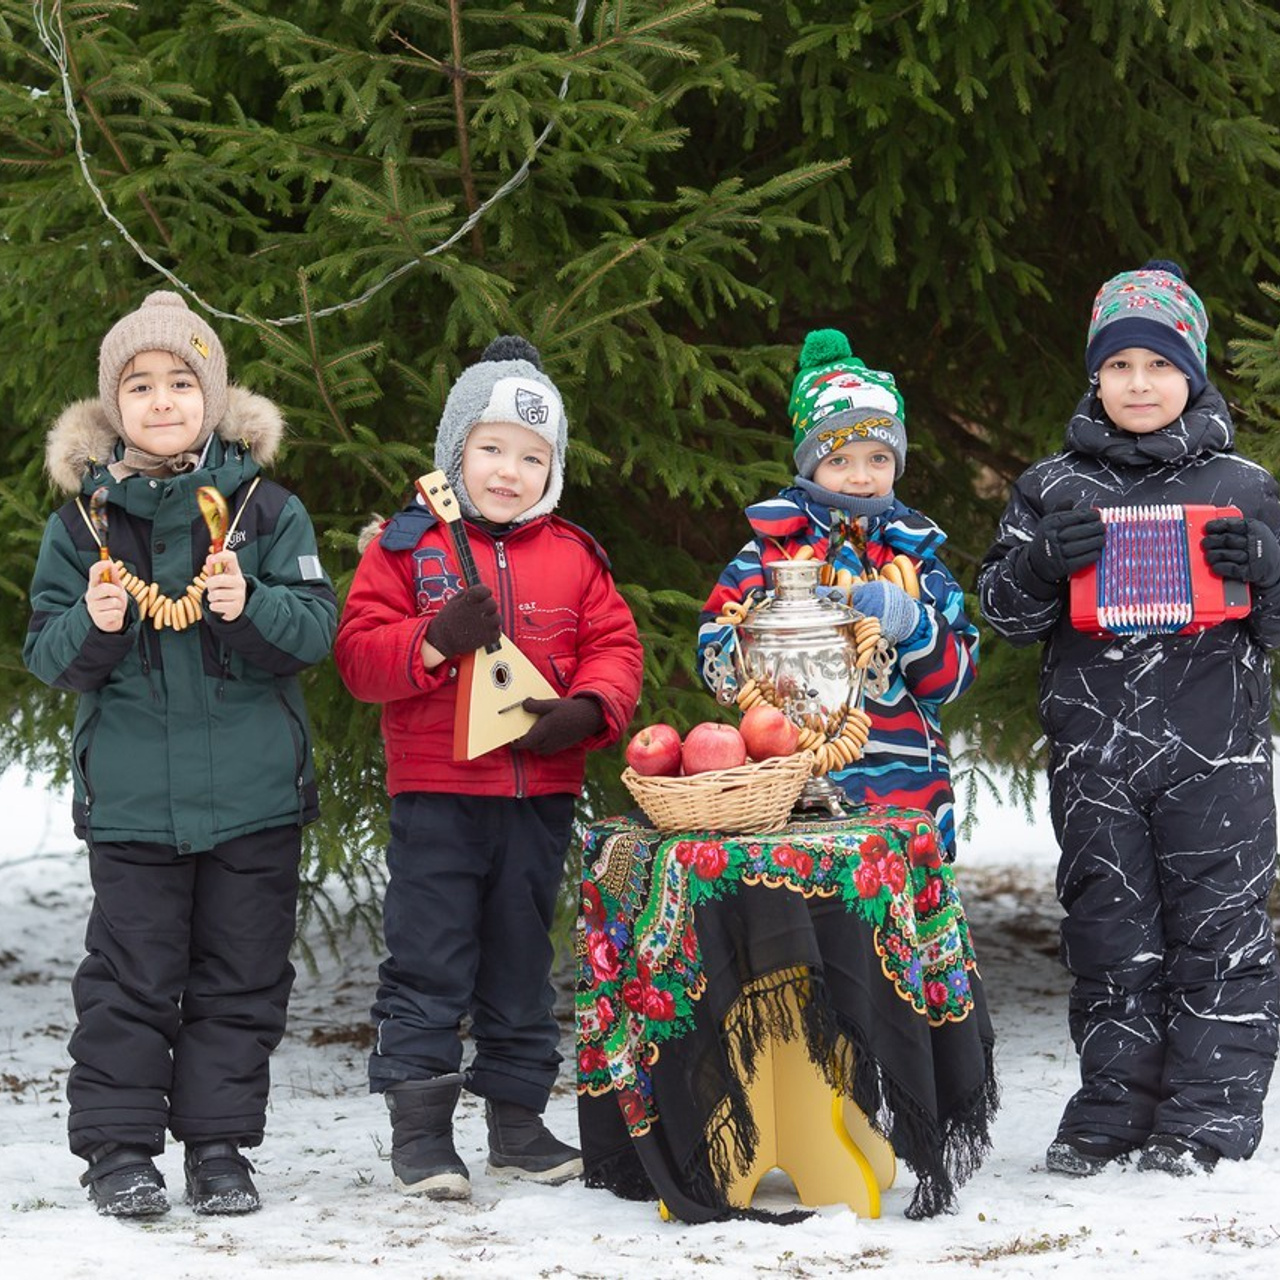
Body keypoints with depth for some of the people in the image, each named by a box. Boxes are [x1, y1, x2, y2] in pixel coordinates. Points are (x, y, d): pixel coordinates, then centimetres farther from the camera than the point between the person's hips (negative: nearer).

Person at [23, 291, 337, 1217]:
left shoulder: (266, 509, 1)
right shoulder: (83, 521, 3)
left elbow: (317, 628, -3)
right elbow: (48, 653, 4)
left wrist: (251, 609, -22)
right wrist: (92, 626, -17)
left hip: (254, 792, 0)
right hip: (131, 796, 0)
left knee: (241, 977, 6)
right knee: (130, 976, 0)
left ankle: (220, 1147, 15)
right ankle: (120, 1148, 7)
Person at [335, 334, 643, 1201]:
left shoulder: (574, 557, 8)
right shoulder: (406, 547, 0)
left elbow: (616, 648, 8)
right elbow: (360, 653, -5)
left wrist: (589, 709, -12)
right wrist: (436, 641, -21)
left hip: (541, 792, 3)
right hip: (436, 794, -3)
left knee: (523, 964, 12)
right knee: (428, 965, -3)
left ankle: (519, 1122, 22)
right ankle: (420, 1131, 2)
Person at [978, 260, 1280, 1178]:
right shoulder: (1054, 489, 10)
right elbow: (1005, 611, 10)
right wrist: (1043, 562, -10)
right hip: (1094, 750, 2)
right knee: (1109, 931, 5)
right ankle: (1114, 1109, 12)